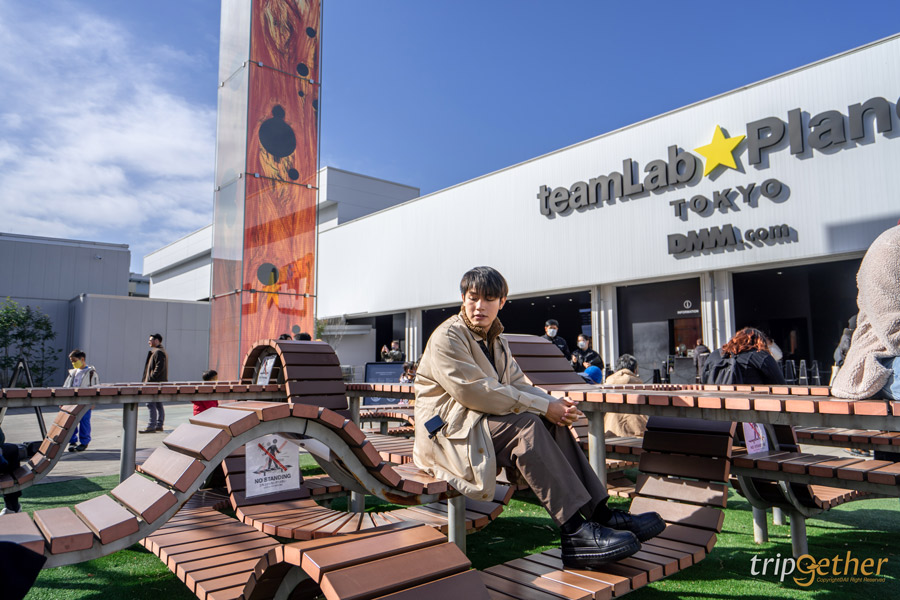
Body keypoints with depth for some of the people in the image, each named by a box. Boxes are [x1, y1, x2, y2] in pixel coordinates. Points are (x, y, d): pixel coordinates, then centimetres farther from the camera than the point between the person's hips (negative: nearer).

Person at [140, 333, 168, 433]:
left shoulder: (158, 352, -13)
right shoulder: (161, 351, 19)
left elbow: (159, 367, -23)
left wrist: (150, 379, -20)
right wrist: (147, 379, 18)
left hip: (155, 383, -11)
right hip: (159, 383, 11)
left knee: (151, 404, -9)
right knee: (158, 405, 12)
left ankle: (151, 427, -9)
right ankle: (159, 425, 17)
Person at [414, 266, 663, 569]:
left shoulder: (496, 340, 17)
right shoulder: (446, 338, -12)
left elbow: (517, 384, 8)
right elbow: (475, 391, -23)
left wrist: (555, 404, -13)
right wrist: (542, 406, -23)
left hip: (484, 422, 8)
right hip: (447, 431, -8)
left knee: (551, 423, -12)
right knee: (525, 425, -29)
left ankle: (600, 513, -15)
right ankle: (575, 532, -33)